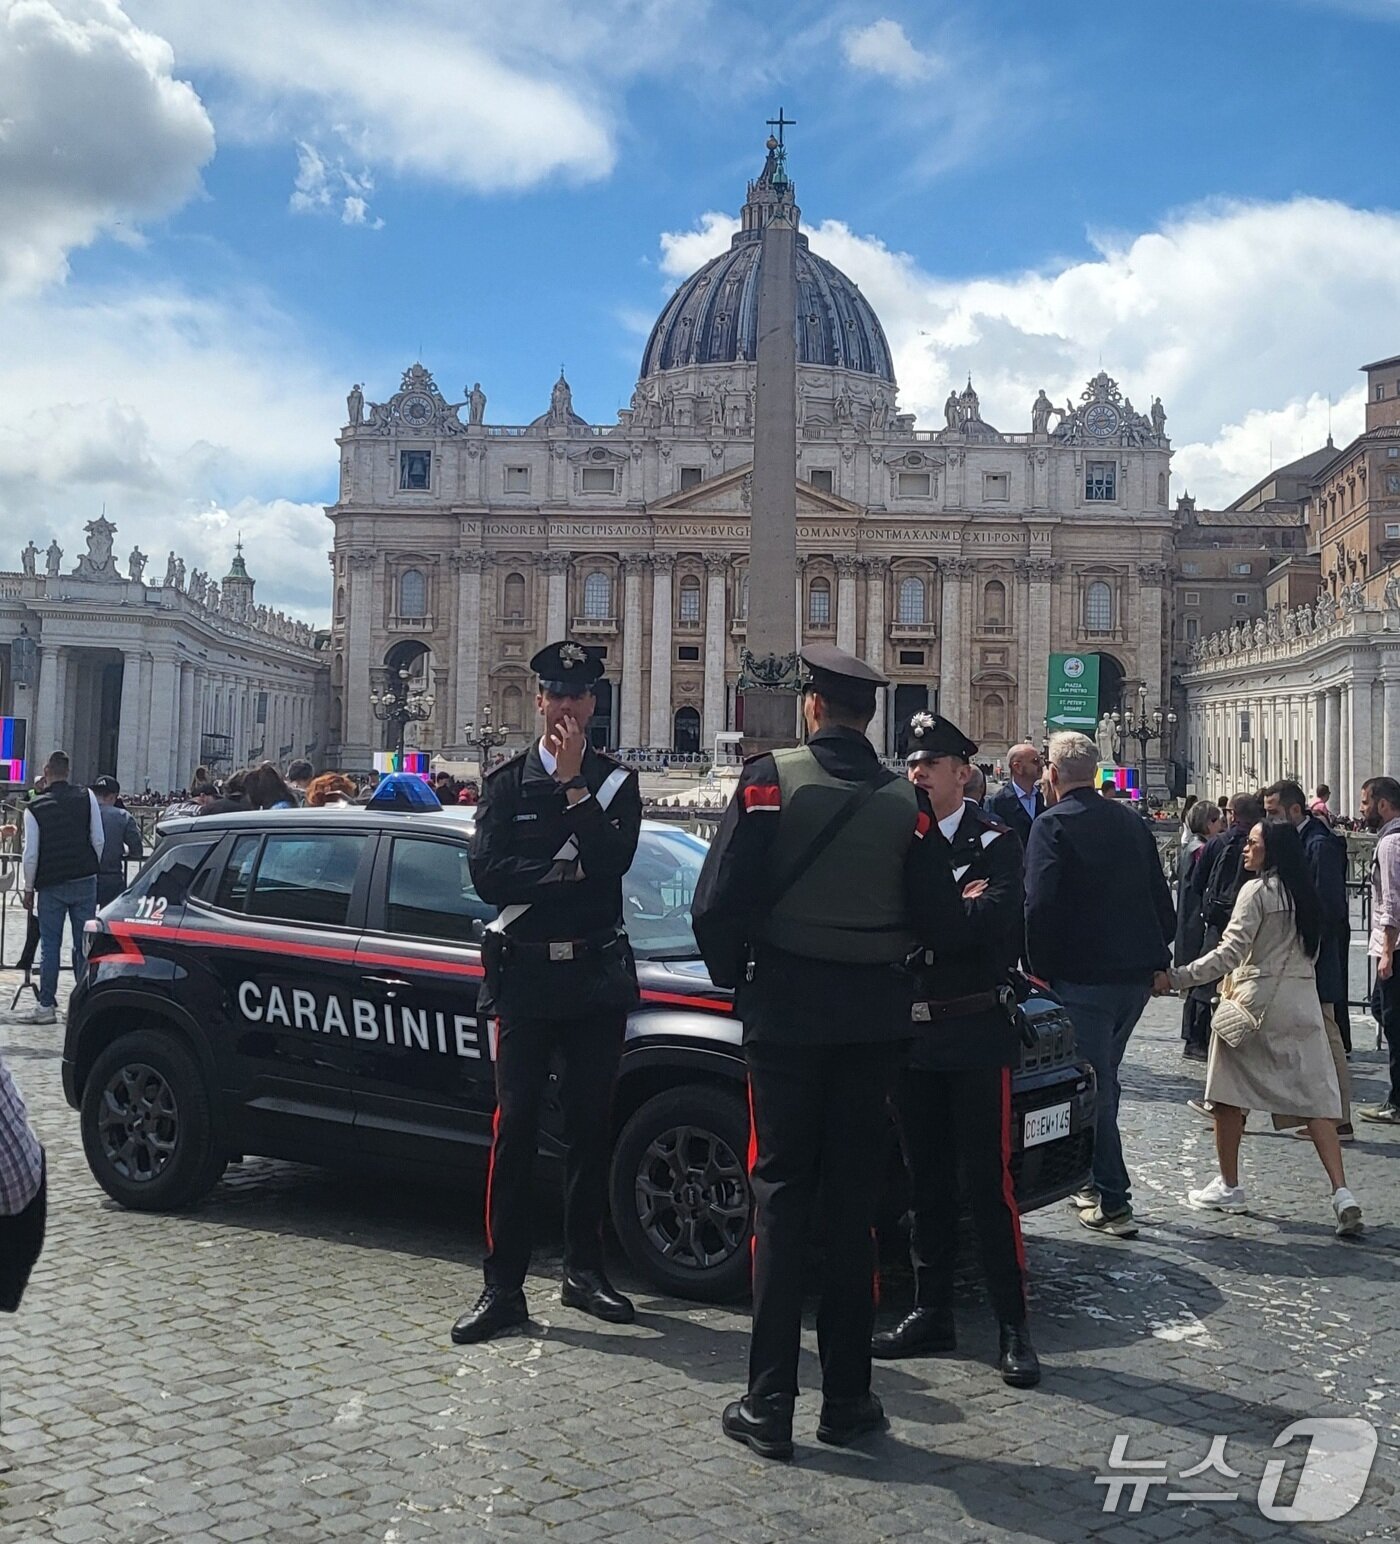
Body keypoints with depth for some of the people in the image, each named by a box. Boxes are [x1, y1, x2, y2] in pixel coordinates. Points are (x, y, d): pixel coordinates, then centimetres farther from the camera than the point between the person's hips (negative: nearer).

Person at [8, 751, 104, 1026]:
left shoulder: (35, 808, -6)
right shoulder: (87, 797, -1)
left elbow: (31, 854, -6)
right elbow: (98, 841, -2)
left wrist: (29, 889, 6)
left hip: (51, 885, -2)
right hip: (85, 881, 2)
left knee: (50, 946, 4)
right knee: (84, 944, 6)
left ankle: (46, 1006, 6)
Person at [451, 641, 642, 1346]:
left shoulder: (616, 780, 6)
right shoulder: (506, 781, 5)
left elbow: (615, 859, -12)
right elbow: (486, 875, -6)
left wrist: (574, 783, -13)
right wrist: (571, 872, -10)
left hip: (598, 974, 2)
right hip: (524, 975, -1)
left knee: (591, 1124, 8)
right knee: (514, 1127, -3)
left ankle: (583, 1268, 21)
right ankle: (503, 1285, 2)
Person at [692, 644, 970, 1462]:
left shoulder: (770, 778, -7)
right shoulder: (906, 799, 0)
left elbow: (720, 904, -13)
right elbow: (944, 925, -4)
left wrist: (735, 977, 5)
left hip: (786, 1011, -2)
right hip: (874, 1018, 2)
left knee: (782, 1198, 5)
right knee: (853, 1201, 10)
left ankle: (770, 1404, 6)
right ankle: (848, 1398, 16)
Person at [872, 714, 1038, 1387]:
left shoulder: (994, 841, -2)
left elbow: (997, 918, -20)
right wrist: (953, 906, -13)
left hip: (975, 1034, -5)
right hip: (911, 1032, 5)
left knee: (988, 1181, -2)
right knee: (926, 1181, 12)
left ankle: (1013, 1325, 7)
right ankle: (932, 1313, 23)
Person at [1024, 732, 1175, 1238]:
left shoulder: (1053, 825, -11)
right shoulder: (1132, 822, 9)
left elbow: (1040, 904, -19)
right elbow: (1161, 896, 12)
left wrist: (1040, 969, -9)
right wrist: (1159, 958, 19)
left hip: (1082, 976, -7)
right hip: (1136, 972, 7)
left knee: (1093, 1086, 1)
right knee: (1103, 1078, 21)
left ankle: (1113, 1203, 5)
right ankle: (1098, 1182, 32)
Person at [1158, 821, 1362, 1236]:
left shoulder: (1257, 890, -10)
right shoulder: (1305, 893, 12)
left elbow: (1231, 952, -17)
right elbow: (1312, 950, 17)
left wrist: (1175, 978, -18)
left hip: (1255, 1000, -7)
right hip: (1302, 1003, 7)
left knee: (1228, 1093, 8)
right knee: (1315, 1097, 2)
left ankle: (1229, 1186, 15)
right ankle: (1342, 1193, -9)